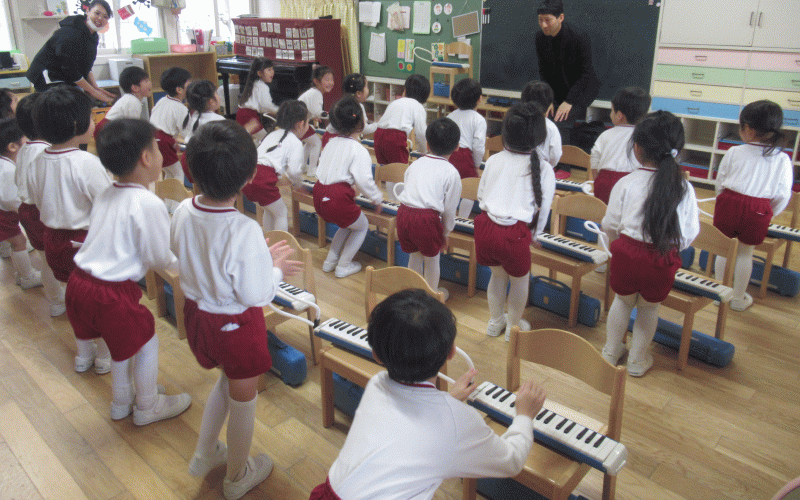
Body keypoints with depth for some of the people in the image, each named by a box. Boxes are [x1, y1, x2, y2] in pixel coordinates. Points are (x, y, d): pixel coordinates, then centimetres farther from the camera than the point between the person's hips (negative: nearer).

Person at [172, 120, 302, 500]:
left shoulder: (183, 212, -12)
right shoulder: (244, 231, -33)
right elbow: (256, 296, -26)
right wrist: (277, 268, -5)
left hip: (197, 313, 6)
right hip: (236, 325, -6)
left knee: (227, 380, 32)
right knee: (243, 398, 19)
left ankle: (204, 454, 48)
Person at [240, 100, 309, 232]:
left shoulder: (272, 134, 26)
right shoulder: (295, 142, 3)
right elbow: (294, 171, -7)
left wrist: (282, 175, 35)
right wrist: (297, 182, 15)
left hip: (246, 176, 8)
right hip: (263, 180, -8)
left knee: (269, 209, 27)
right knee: (281, 213, 11)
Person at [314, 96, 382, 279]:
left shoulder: (331, 143, 13)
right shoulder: (359, 150, -10)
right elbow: (364, 180, -14)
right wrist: (377, 199, 3)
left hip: (319, 196, 8)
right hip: (337, 199, -8)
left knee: (348, 222, 30)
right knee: (362, 226, 18)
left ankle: (330, 261, 33)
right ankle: (343, 266, 21)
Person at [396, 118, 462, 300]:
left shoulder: (415, 164, 17)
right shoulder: (451, 172, 3)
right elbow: (449, 209, 5)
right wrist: (445, 233, 19)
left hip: (404, 213, 5)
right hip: (427, 218, -5)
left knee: (414, 256, 25)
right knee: (432, 259, 18)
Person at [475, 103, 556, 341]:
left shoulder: (494, 160, 7)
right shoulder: (544, 169, -1)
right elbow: (543, 208, 4)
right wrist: (533, 235, 20)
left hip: (486, 226, 4)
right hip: (515, 233, -4)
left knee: (498, 275, 27)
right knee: (519, 280, 22)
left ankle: (495, 321, 46)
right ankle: (514, 326, 39)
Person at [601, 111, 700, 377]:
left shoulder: (626, 183, -10)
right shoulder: (684, 188, -6)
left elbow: (610, 225, -2)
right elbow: (690, 233, 0)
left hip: (627, 253, -1)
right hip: (662, 262, 1)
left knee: (623, 301, 25)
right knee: (649, 308, 23)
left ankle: (611, 352, 38)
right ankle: (637, 360, 37)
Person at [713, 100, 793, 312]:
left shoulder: (734, 152, -5)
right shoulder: (783, 160, -1)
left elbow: (720, 182, 4)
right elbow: (783, 195, 1)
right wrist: (770, 214, 17)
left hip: (729, 203, -1)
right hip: (758, 211, 1)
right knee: (745, 253, 16)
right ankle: (739, 299, 28)